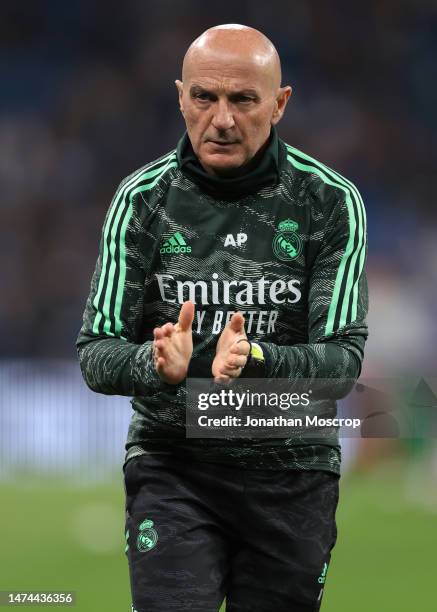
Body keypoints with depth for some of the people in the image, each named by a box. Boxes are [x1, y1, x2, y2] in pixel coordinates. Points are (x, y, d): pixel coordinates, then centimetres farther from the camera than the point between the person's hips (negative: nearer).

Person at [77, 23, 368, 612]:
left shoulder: (330, 202, -6)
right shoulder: (142, 198, -3)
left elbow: (344, 356, -11)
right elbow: (96, 352, -5)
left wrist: (252, 361, -32)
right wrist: (158, 364, -29)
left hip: (291, 471, 1)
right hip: (172, 467, 0)